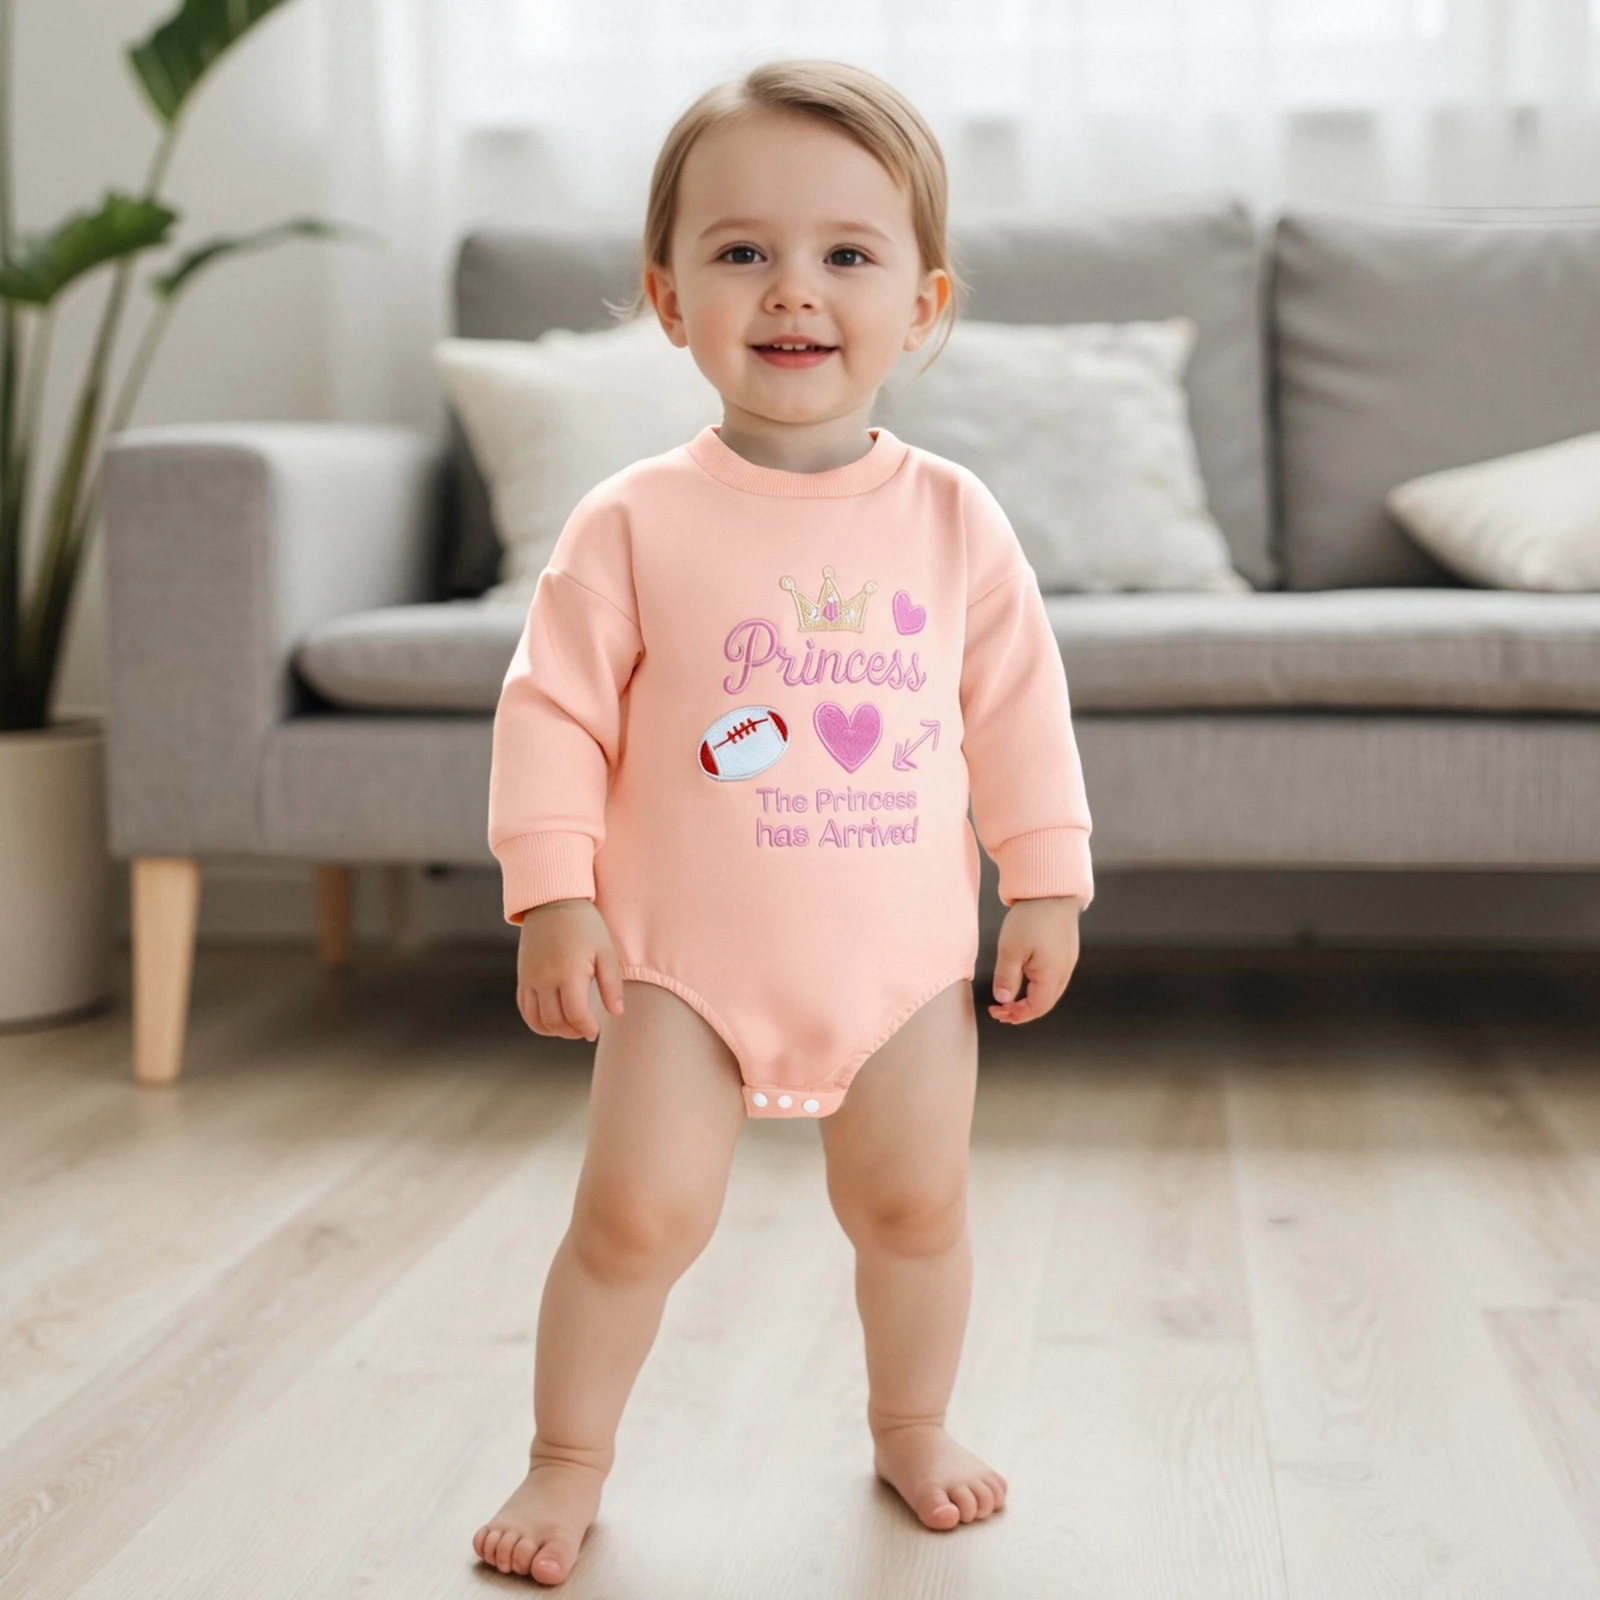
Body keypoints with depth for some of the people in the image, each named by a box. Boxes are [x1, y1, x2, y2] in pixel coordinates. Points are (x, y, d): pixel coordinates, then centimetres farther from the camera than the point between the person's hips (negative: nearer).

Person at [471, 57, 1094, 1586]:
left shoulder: (955, 517, -2)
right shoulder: (634, 521, -9)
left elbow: (1018, 706, 5)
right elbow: (553, 708, -7)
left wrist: (1045, 885, 4)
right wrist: (552, 896, -12)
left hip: (906, 955, 3)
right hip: (689, 956, -2)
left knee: (917, 1204, 12)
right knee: (637, 1212, -4)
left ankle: (912, 1423, 37)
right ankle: (569, 1456, 18)